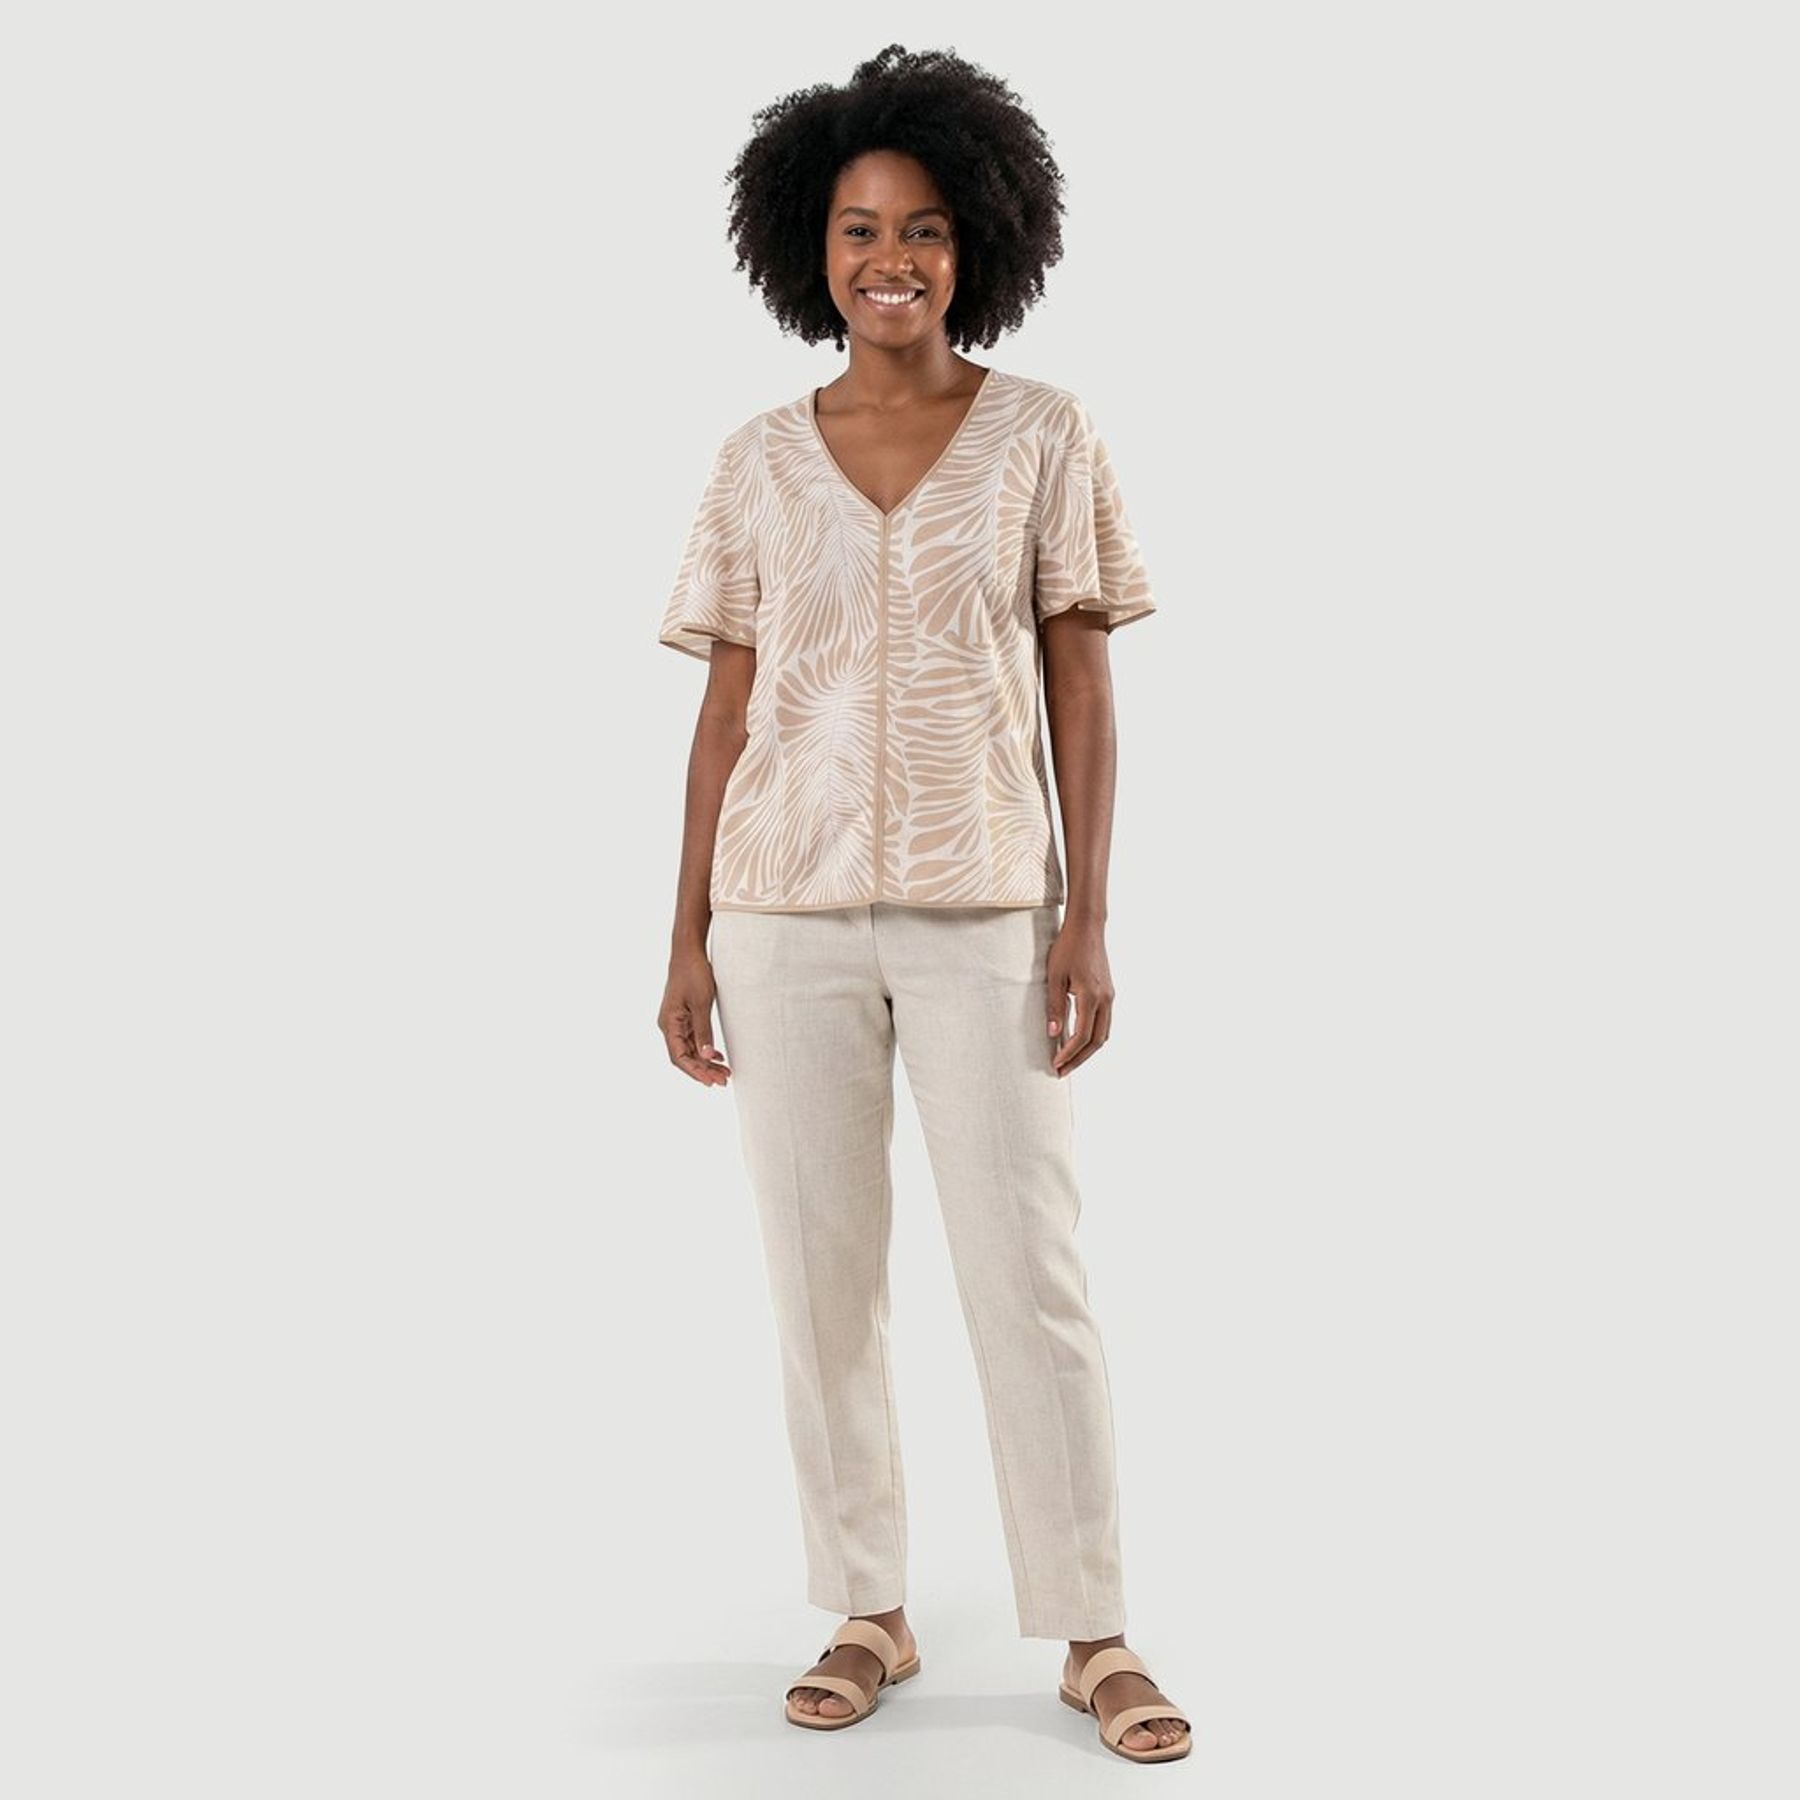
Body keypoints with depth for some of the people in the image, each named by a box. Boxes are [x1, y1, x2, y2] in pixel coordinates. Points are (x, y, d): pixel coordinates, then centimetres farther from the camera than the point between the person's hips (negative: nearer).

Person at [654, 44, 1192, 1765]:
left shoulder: (1043, 433, 2)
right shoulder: (757, 462, 6)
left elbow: (1081, 689, 1)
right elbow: (725, 707, 7)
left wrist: (1088, 917, -6)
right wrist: (687, 939, 3)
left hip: (983, 910, -2)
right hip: (789, 911, 2)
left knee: (1031, 1275, -1)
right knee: (820, 1273, 6)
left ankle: (1093, 1635, 13)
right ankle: (866, 1615, 21)